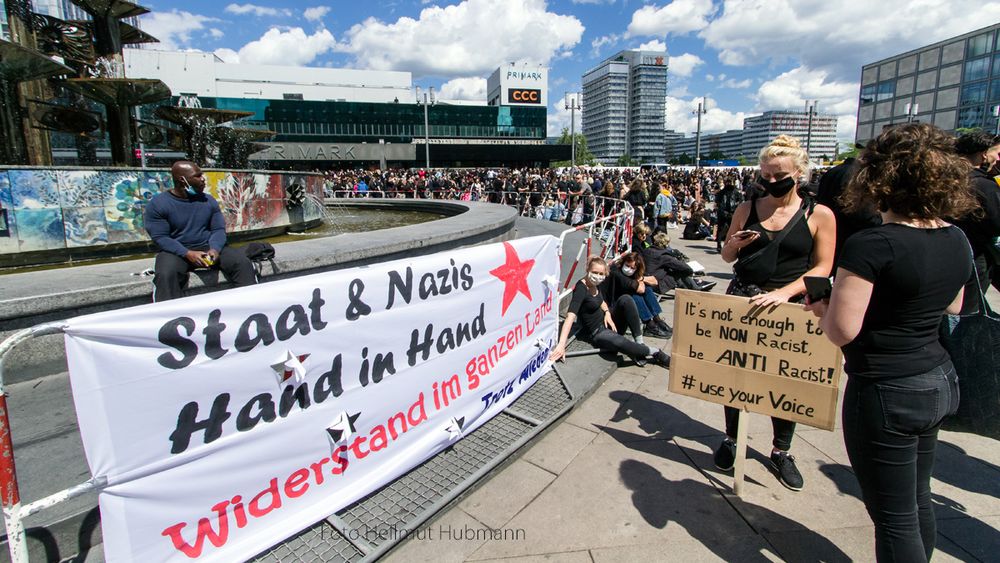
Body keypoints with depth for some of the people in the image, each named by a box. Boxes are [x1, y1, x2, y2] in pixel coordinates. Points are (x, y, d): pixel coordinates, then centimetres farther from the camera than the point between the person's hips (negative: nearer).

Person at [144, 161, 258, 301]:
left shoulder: (209, 200, 6)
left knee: (242, 262, -21)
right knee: (165, 275, -35)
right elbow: (160, 237, -9)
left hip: (208, 247, 3)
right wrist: (188, 254, -24)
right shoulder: (158, 203, -4)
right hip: (176, 251, -3)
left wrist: (214, 250, -18)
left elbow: (218, 229, 3)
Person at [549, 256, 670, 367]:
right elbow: (570, 316, -36)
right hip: (596, 333, -7)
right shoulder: (581, 289, -23)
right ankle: (655, 353, -12)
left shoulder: (595, 283, 0)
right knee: (619, 342, -37)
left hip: (607, 323, 8)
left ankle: (639, 343, -12)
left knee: (626, 300, -15)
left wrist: (607, 312, -2)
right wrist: (561, 344, -47)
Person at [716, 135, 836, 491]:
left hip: (789, 306, -1)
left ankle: (781, 451, 27)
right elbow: (727, 257, 10)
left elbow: (822, 268, -6)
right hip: (741, 301, 2)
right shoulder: (747, 209, 3)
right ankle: (731, 438, 27)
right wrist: (734, 244, -13)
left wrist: (783, 292, -21)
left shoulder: (819, 215, -3)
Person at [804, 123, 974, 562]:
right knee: (918, 500, 26)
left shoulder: (872, 245, -23)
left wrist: (821, 308, -4)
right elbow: (953, 308, 18)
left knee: (895, 518, 7)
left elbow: (842, 330, -23)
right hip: (939, 383, 8)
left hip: (886, 392, -8)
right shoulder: (957, 241, 3)